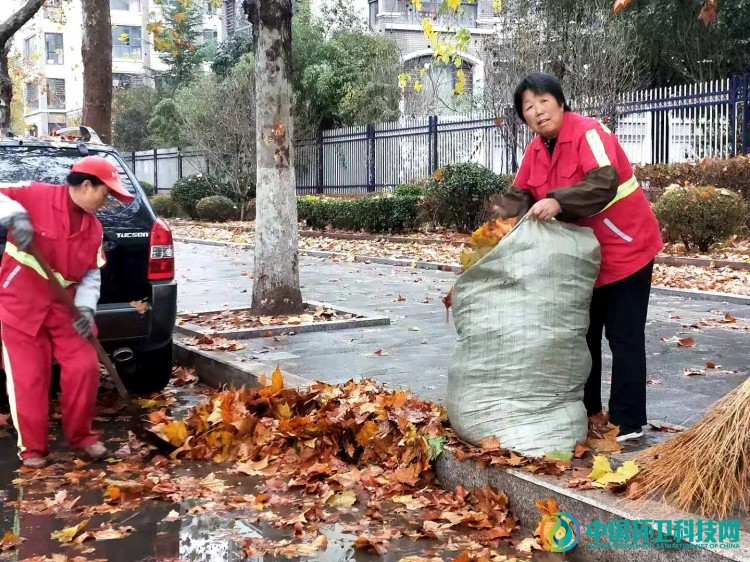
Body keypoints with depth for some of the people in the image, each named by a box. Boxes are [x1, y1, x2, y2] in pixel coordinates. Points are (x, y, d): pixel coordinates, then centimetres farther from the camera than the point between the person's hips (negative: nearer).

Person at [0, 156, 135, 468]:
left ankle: (80, 435, 21)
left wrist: (85, 307, -11)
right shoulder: (35, 196, -12)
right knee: (28, 377, -2)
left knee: (84, 367, 2)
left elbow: (91, 275, 6)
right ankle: (32, 448, 13)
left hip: (62, 308, 5)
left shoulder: (94, 229, 5)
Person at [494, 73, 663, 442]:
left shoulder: (589, 132, -20)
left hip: (626, 249, -8)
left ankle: (627, 422, 2)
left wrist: (558, 203, -45)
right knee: (584, 333, 14)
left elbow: (604, 183, -34)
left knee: (623, 336, -5)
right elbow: (520, 195, 3)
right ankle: (586, 412, 25)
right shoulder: (535, 151, 4)